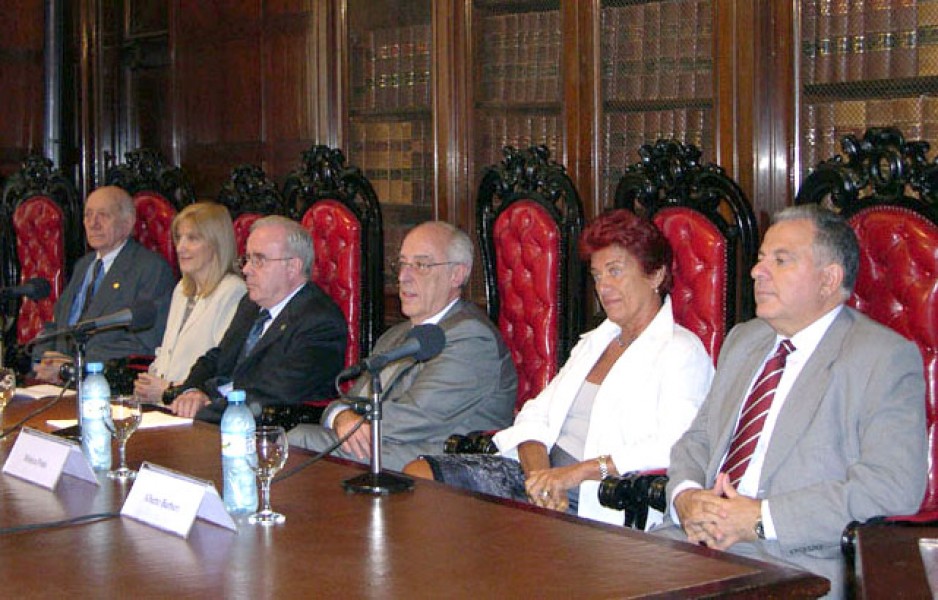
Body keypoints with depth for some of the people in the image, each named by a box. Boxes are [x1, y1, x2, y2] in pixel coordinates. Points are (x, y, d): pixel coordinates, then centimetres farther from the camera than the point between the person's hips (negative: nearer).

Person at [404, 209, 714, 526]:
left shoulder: (681, 351, -2)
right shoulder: (593, 342, 24)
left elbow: (675, 446, -19)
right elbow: (537, 415, 14)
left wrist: (580, 471, -23)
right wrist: (539, 473, -9)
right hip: (546, 475, 8)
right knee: (419, 475, -9)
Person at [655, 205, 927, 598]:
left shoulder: (886, 357, -3)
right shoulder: (743, 340, 21)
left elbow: (894, 486, -14)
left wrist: (761, 519, -17)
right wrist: (686, 497, -4)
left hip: (799, 561, -6)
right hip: (700, 538, 6)